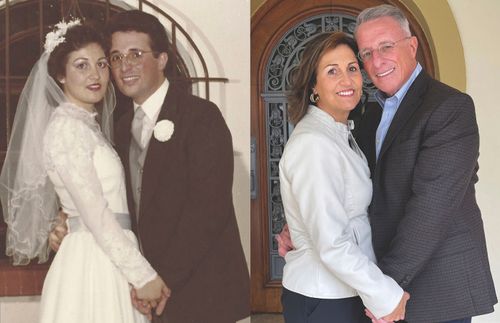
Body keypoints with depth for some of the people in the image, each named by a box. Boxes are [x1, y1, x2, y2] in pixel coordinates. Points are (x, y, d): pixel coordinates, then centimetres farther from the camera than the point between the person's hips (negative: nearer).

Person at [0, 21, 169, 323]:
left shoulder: (86, 125, 13)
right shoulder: (67, 126, -14)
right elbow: (95, 214, -19)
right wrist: (144, 275, -17)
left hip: (108, 262, 9)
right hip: (93, 263, -9)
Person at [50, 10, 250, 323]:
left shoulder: (202, 116, -13)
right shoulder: (125, 126, 9)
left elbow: (208, 209, -19)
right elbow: (133, 203, 11)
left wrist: (164, 278, -18)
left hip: (203, 291, -6)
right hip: (155, 291, 6)